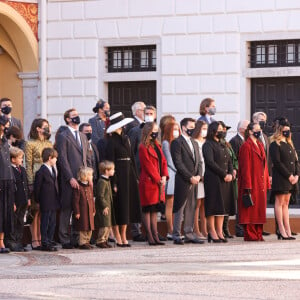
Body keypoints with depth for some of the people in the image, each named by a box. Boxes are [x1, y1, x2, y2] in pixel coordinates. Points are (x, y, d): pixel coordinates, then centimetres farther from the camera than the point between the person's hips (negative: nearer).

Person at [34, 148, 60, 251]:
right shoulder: (41, 172, -15)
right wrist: (38, 200, -9)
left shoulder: (53, 169, 13)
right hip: (45, 204, -8)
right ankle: (45, 243, 3)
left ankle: (50, 241, 19)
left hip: (53, 203, 8)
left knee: (52, 223, 12)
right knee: (45, 223, -2)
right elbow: (37, 187, -12)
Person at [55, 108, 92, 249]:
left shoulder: (83, 136, 20)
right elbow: (62, 159, -9)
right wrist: (70, 178, -16)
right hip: (70, 180, -7)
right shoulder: (63, 136, -3)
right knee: (66, 209, -3)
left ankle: (76, 238, 13)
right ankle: (65, 240, 0)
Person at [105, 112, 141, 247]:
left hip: (128, 175, 7)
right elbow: (110, 162, -12)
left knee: (127, 205, 7)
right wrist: (113, 182, -17)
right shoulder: (112, 142, -9)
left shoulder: (125, 139, 13)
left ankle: (123, 237, 12)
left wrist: (135, 176, 12)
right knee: (119, 206, -4)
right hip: (118, 176, -7)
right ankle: (118, 238, 1)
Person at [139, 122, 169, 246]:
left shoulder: (156, 145, 16)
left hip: (159, 182, 8)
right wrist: (158, 179, -13)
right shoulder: (143, 147, -10)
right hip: (148, 182, -8)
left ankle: (155, 236, 12)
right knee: (147, 210, -3)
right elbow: (148, 165, -14)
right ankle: (150, 237, -1)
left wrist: (164, 177, -1)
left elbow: (163, 161, 13)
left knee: (154, 210, 10)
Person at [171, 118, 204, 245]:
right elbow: (178, 163, -13)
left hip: (194, 181, 7)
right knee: (179, 210, -4)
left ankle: (189, 234, 14)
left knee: (191, 209, 9)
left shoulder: (194, 143, 19)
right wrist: (190, 177, -16)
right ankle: (176, 236, -1)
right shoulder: (177, 142, -7)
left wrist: (198, 176, 0)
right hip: (182, 182, -7)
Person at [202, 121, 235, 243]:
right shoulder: (208, 145, -6)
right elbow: (211, 163, -15)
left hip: (225, 180, 8)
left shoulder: (222, 146, 19)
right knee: (213, 206, -5)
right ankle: (212, 233, -2)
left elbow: (229, 161, 17)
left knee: (223, 206, 7)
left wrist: (230, 174, -1)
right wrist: (224, 174, -15)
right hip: (213, 180, -8)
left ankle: (219, 232, 11)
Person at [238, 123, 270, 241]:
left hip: (260, 183, 8)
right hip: (251, 183, -8)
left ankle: (258, 234, 13)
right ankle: (250, 235, -2)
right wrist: (248, 186, -19)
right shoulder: (246, 146, -10)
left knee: (260, 208, 9)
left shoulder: (260, 145, 16)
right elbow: (245, 167, -14)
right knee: (250, 210, -5)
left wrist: (266, 182, 13)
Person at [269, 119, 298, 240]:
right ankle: (282, 230, -4)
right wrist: (289, 175, -16)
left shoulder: (289, 144, 17)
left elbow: (295, 161, 17)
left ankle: (287, 230, 8)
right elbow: (277, 162, -15)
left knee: (286, 203, 9)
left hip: (291, 179, 8)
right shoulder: (275, 144, -7)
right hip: (280, 178, -8)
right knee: (280, 202, -4)